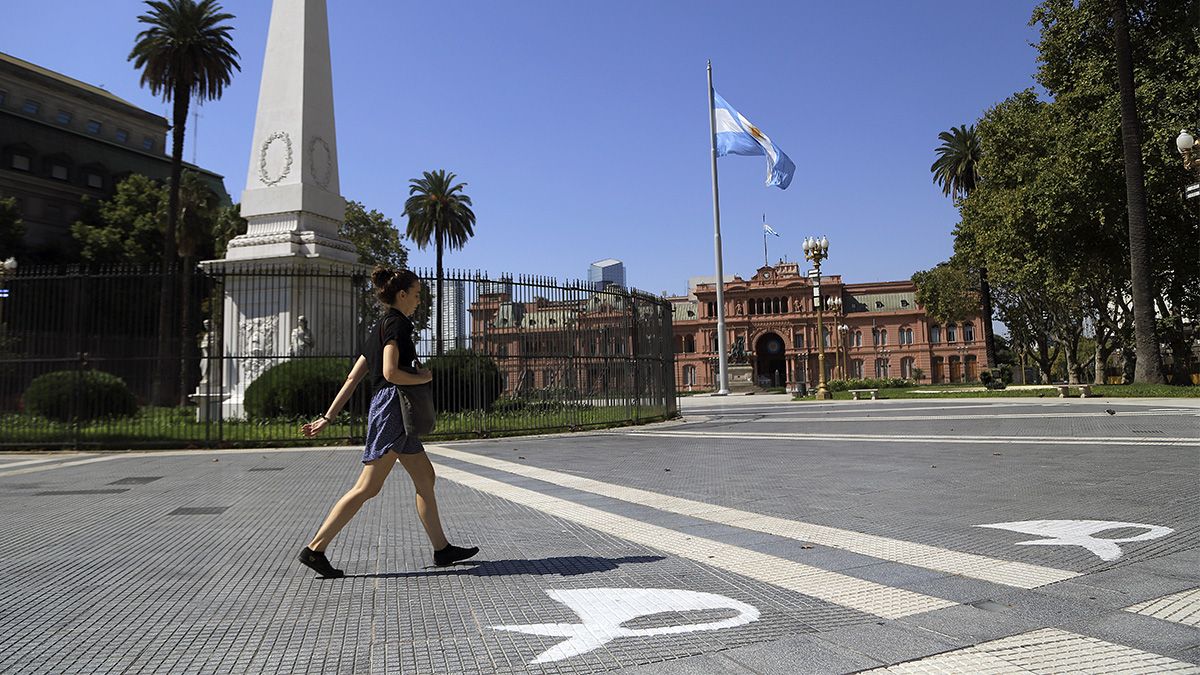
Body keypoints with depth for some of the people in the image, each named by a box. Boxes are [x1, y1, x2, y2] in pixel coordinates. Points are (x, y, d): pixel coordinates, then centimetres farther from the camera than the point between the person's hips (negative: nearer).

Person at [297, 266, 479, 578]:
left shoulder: (379, 329, 18)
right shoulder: (396, 324, -9)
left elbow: (352, 379, 16)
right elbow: (390, 372, -23)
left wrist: (328, 417, 15)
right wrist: (423, 377, -6)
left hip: (395, 412, 10)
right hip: (391, 407, -10)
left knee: (425, 478, 12)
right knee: (367, 487, -6)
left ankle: (442, 549, 17)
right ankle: (315, 549, 0)